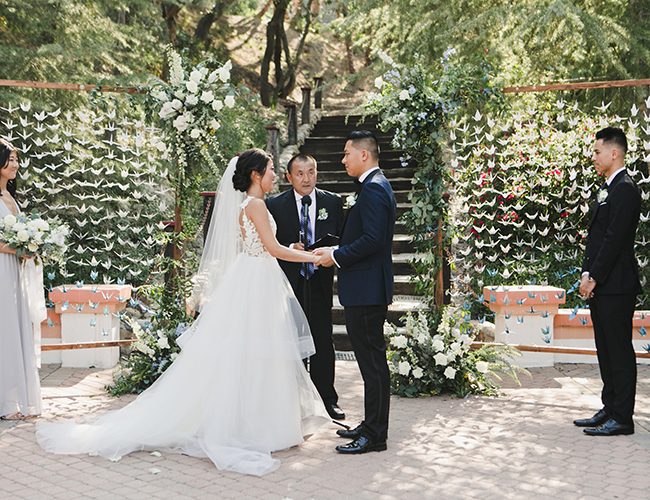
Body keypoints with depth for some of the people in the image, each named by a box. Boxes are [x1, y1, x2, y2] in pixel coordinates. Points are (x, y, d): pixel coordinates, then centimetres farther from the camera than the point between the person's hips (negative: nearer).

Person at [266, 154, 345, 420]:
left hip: (320, 281, 1)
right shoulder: (274, 204, 1)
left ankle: (327, 400, 16)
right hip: (289, 281, -1)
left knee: (323, 342, 5)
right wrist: (291, 248, -18)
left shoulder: (333, 202, 6)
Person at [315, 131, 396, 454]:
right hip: (367, 289, 11)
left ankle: (375, 436, 2)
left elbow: (372, 239, -24)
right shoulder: (375, 186, 18)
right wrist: (337, 250, 11)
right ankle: (371, 426, 26)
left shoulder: (373, 188, -15)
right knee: (371, 360, 16)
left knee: (373, 362, -4)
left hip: (366, 290, -11)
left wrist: (337, 256, -14)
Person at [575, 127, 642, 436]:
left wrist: (594, 278, -15)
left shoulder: (625, 189, -13)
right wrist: (587, 274, 8)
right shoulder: (605, 190, 18)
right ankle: (610, 410, 23)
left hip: (616, 285, -10)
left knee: (620, 352, -4)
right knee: (606, 351, 14)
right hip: (600, 286, 10)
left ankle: (622, 418, 3)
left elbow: (614, 239, -18)